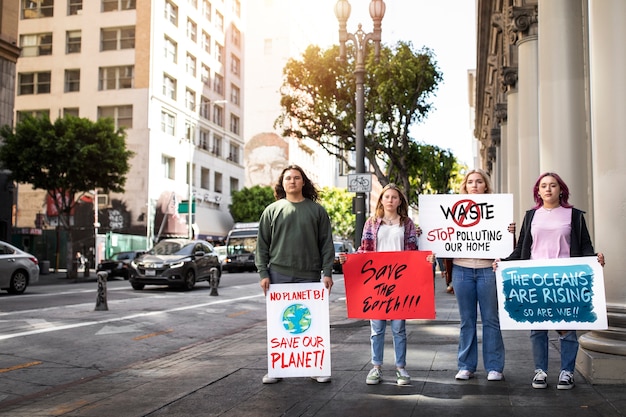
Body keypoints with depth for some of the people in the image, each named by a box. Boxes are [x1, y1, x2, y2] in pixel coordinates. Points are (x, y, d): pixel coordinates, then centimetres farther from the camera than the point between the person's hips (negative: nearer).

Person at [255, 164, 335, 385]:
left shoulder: (316, 210, 8)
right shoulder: (272, 210, 8)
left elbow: (327, 244, 6)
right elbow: (262, 245, 7)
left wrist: (327, 272, -2)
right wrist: (263, 273, -1)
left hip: (309, 276, 0)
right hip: (279, 275, 0)